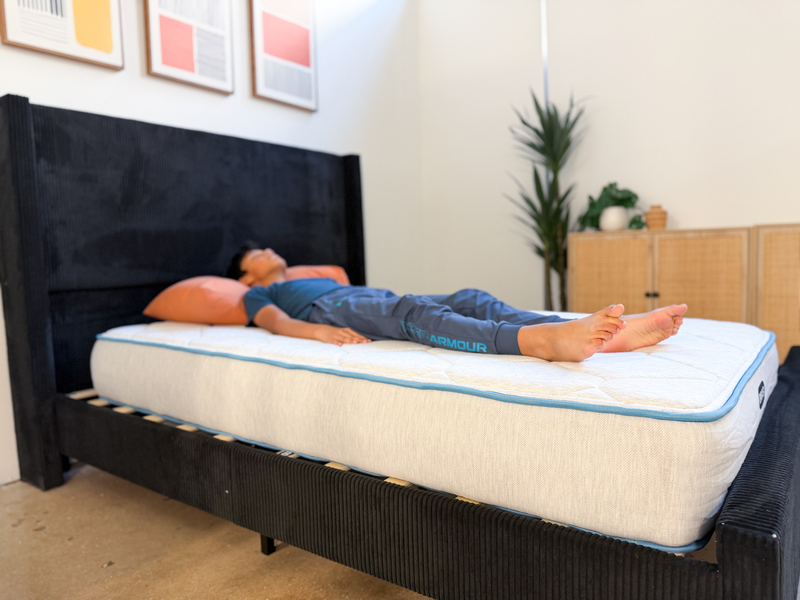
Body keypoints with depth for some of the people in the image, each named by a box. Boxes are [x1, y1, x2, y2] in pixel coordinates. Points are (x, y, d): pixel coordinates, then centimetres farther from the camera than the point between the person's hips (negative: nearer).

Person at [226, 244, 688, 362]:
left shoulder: (318, 278, 44)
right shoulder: (259, 294, 24)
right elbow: (277, 322, 0)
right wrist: (320, 331, -21)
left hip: (373, 299, 6)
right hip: (331, 313, -6)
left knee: (472, 299, -20)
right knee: (412, 311, -38)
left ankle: (605, 335, -38)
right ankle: (542, 342, -64)